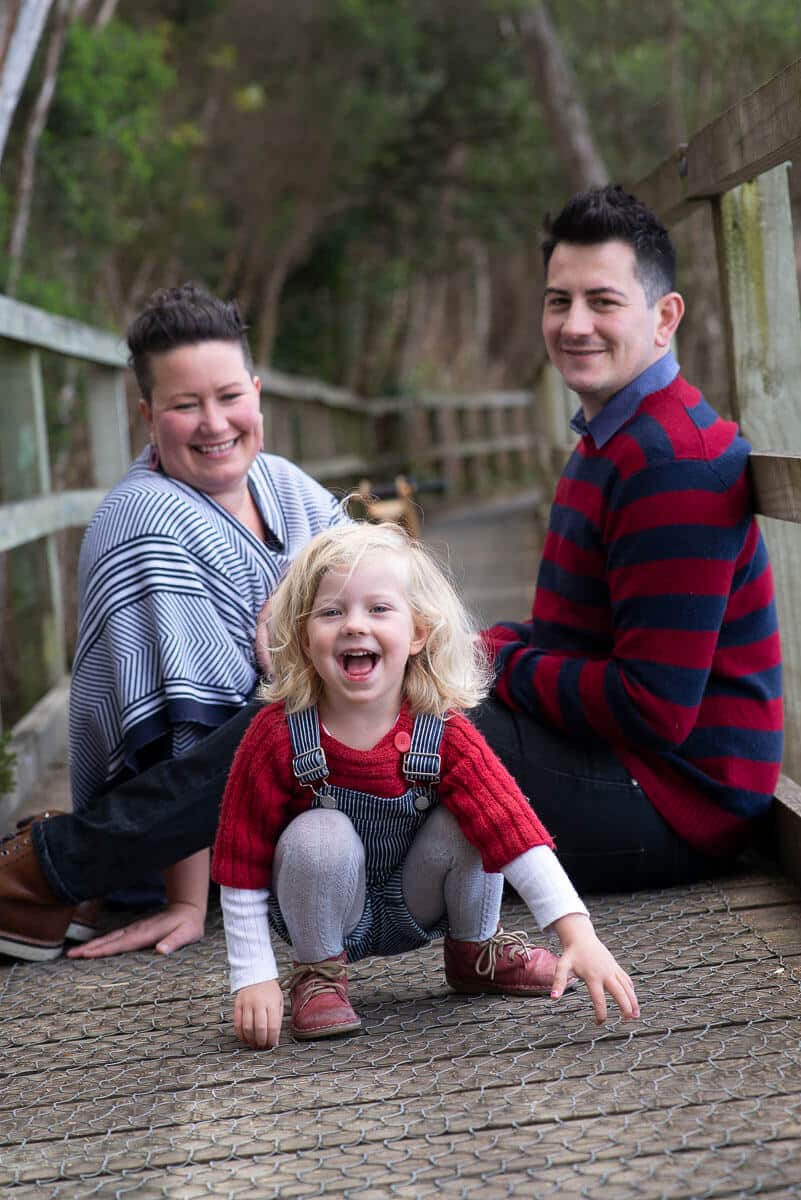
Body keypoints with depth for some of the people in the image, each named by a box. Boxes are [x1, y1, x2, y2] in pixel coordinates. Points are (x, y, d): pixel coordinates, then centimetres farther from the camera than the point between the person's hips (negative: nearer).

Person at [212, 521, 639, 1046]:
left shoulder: (444, 734, -20)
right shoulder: (278, 736, -23)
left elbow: (515, 830, -26)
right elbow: (242, 865, -15)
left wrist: (580, 936, -37)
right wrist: (254, 979, -20)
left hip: (415, 906, 2)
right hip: (327, 913, -2)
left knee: (467, 823, -23)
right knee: (319, 835, -31)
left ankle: (476, 952, 6)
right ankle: (319, 974, -5)